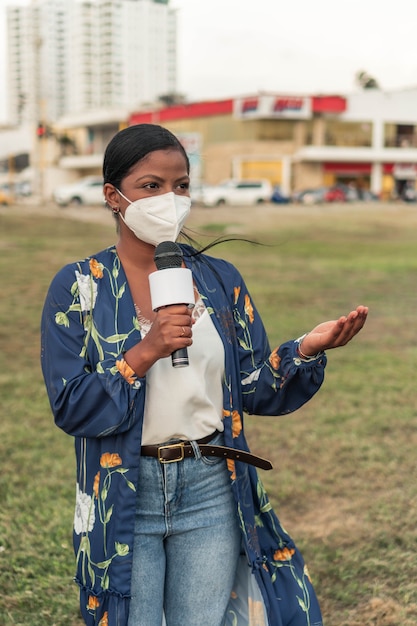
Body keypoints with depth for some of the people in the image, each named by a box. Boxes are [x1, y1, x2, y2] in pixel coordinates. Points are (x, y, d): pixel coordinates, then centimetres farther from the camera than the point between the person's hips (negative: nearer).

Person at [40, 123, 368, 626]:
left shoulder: (219, 279, 3)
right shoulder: (78, 287, -5)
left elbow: (254, 391, 2)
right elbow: (70, 407, -12)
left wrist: (306, 350, -16)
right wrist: (145, 352, -24)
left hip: (211, 491, 2)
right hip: (123, 498, -2)